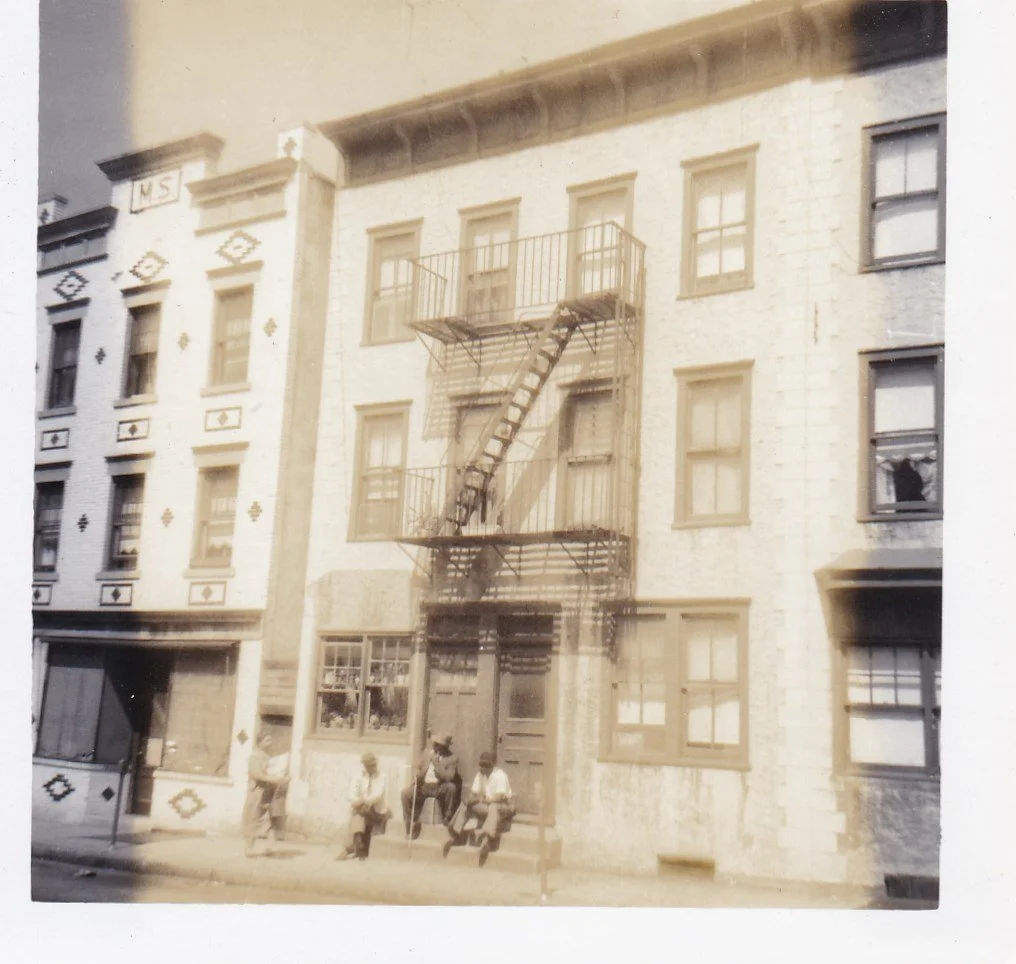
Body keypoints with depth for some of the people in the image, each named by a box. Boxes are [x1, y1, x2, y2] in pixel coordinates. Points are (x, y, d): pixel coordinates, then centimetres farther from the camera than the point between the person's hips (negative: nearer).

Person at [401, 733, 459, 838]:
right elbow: (419, 769, 17)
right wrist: (415, 780, -4)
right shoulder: (426, 752, 11)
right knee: (406, 793, -21)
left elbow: (449, 777, -16)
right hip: (423, 786, 4)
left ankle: (447, 818, -13)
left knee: (451, 787, -35)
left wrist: (436, 764, -18)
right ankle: (412, 828, -9)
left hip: (439, 787, -4)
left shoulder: (452, 758, -5)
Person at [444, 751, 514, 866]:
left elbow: (499, 797, -30)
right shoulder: (480, 774, 1)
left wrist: (481, 799, -31)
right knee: (466, 804, -10)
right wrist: (470, 798, -23)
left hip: (504, 806, -7)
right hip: (487, 805, 7)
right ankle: (453, 836, -12)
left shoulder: (500, 775, -20)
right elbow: (473, 793, 1)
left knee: (494, 807, -40)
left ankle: (486, 841, -54)